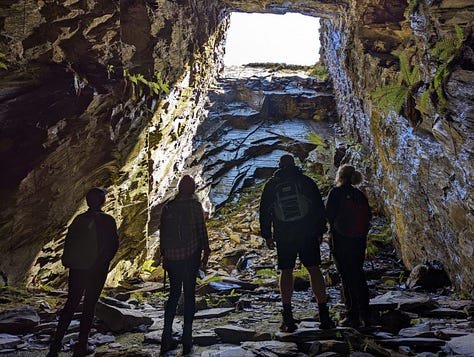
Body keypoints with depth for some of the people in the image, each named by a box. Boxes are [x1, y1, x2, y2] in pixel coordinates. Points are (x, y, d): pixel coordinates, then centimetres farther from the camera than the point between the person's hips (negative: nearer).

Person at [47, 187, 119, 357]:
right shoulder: (108, 221, -10)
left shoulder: (79, 219, 4)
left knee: (71, 303, 15)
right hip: (97, 269, -4)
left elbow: (68, 241, 6)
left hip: (76, 268, 4)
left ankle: (56, 342, 15)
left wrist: (67, 261, 15)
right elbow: (114, 245, -9)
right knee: (89, 305, 5)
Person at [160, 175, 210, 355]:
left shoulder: (168, 207, 5)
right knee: (189, 294, 6)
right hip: (191, 255, -3)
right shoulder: (195, 205, -6)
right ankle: (187, 339, 12)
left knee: (174, 294, 15)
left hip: (172, 257, 3)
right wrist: (206, 253, 2)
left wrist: (164, 255, 18)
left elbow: (162, 233, 8)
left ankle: (167, 339, 16)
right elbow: (201, 230, -7)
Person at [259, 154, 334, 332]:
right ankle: (324, 316, 4)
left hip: (283, 236, 0)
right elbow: (319, 207, 5)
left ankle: (288, 319, 5)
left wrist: (267, 235, 12)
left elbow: (264, 212, 7)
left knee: (286, 272, 6)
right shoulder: (306, 181, 6)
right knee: (314, 269, 4)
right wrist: (320, 230, 11)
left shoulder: (271, 185, 7)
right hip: (308, 234, 0)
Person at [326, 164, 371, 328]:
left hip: (341, 241, -6)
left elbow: (328, 214, -13)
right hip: (360, 240, 6)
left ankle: (353, 317, 7)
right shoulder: (360, 194, 7)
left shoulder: (336, 192, -9)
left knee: (347, 278, 2)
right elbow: (368, 215, 8)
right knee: (359, 276, 14)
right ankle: (365, 316, 21)